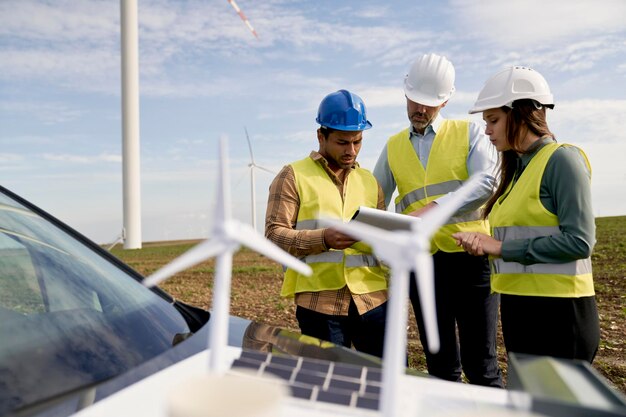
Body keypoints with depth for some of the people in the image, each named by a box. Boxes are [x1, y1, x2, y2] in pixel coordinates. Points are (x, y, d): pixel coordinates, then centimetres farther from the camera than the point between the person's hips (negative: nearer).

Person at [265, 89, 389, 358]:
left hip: (373, 298, 4)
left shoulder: (368, 180, 17)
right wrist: (324, 239, -21)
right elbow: (274, 235, -6)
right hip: (319, 302, -4)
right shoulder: (293, 176, 2)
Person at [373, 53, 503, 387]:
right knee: (440, 365, 12)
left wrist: (434, 208, -23)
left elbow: (485, 184, -11)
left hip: (469, 255, -3)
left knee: (480, 362, 3)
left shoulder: (468, 133, 5)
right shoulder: (393, 147, 14)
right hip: (421, 260, 3)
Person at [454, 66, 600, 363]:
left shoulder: (562, 159, -11)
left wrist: (503, 248, -16)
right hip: (518, 309, 8)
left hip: (558, 313, -8)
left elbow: (579, 241, -18)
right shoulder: (518, 167, 14)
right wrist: (485, 245, -4)